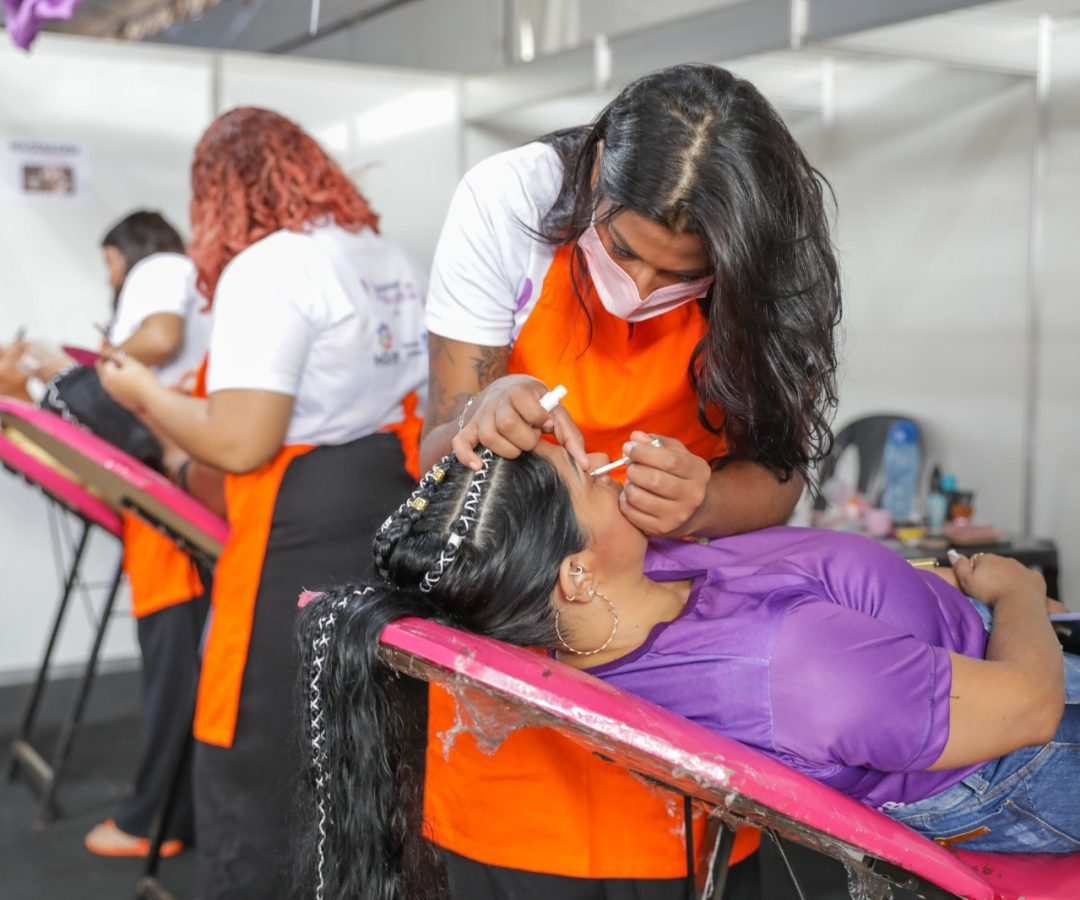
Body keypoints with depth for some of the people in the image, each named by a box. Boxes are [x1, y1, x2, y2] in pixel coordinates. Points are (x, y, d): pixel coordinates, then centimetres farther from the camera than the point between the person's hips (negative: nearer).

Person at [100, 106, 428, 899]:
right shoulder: (394, 260, 13)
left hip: (301, 543, -9)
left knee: (254, 767, 4)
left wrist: (145, 394, -3)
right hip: (394, 515, 9)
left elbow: (239, 445, -21)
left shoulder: (264, 268, -14)